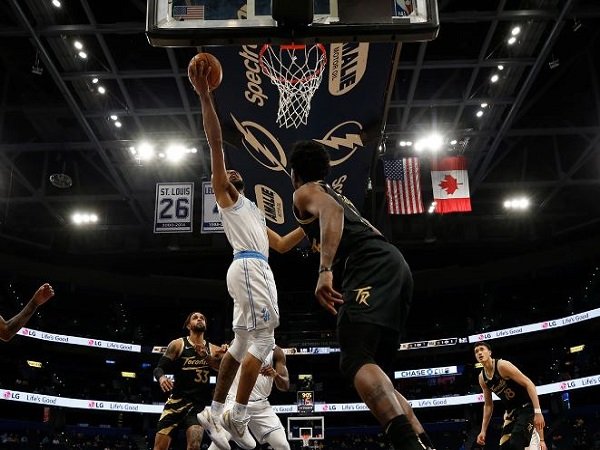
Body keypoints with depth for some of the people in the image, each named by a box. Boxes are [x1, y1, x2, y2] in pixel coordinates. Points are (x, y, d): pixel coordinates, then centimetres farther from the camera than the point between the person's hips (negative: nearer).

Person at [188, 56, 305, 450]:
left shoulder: (253, 212, 32)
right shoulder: (224, 194, 8)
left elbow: (282, 245, 33)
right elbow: (216, 142, -3)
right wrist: (204, 95, -10)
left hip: (258, 269, 9)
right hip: (249, 268, -9)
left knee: (242, 343, 8)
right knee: (264, 338, -13)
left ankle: (215, 412, 13)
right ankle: (237, 417, -10)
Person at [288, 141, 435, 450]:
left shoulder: (305, 192, 14)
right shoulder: (336, 194, 38)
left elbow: (331, 211, -11)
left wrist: (325, 269, -24)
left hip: (372, 264, -9)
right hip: (395, 264, 9)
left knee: (356, 361, -22)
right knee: (373, 371, 10)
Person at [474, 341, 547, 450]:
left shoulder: (502, 365, -19)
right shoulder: (482, 378, 2)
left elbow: (529, 384, -21)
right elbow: (488, 405, 13)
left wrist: (537, 412, -29)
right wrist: (483, 430, 10)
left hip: (526, 407, -7)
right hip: (511, 411, 7)